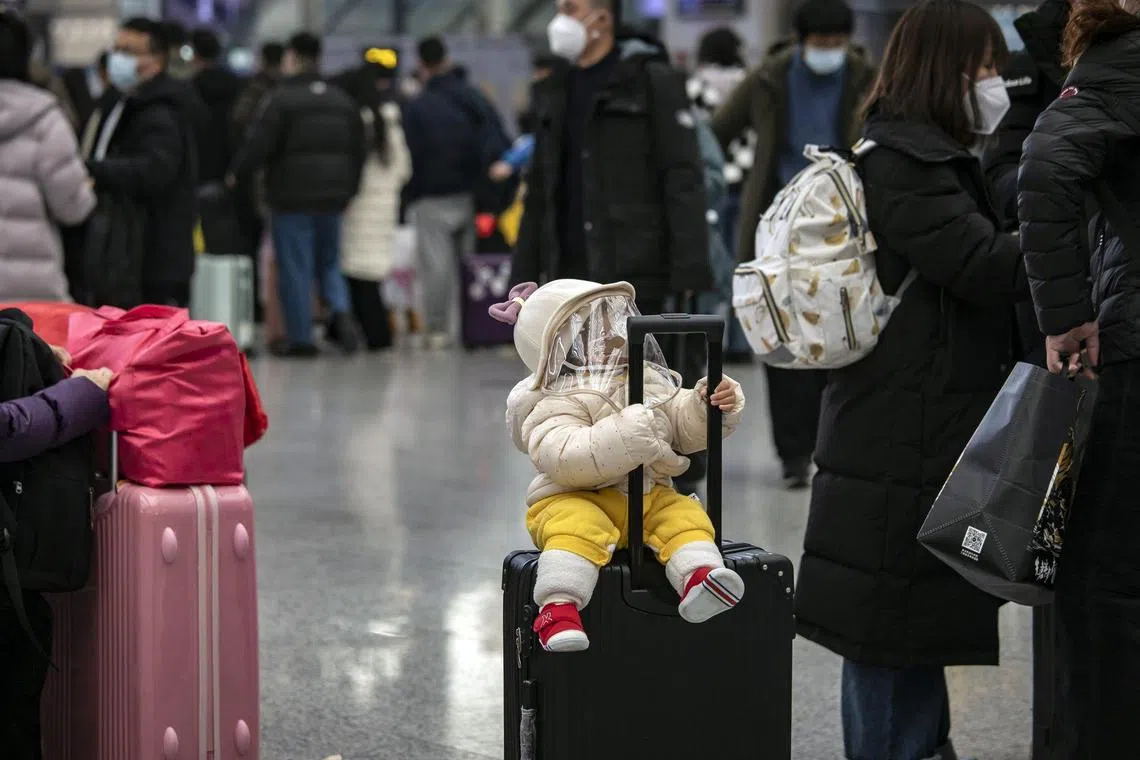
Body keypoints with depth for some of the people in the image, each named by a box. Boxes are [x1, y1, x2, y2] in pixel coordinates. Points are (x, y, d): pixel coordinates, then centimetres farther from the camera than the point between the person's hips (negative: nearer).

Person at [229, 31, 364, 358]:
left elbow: (260, 144, -15)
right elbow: (358, 150, 13)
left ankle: (300, 337, 2)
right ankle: (341, 312, -7)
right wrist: (349, 189, 21)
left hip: (293, 196, -5)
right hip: (332, 196, 6)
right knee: (329, 261, 17)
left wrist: (237, 173, 0)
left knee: (295, 268, 1)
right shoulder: (342, 100, 10)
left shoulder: (282, 98, -11)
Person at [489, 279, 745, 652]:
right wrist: (624, 439, -36)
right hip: (576, 499, -6)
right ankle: (558, 607, -45)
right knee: (579, 528, -36)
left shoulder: (650, 383, 13)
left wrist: (708, 407, -9)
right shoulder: (557, 404, -10)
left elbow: (687, 428, 14)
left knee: (685, 516, -19)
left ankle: (697, 578, -40)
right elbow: (562, 458, -28)